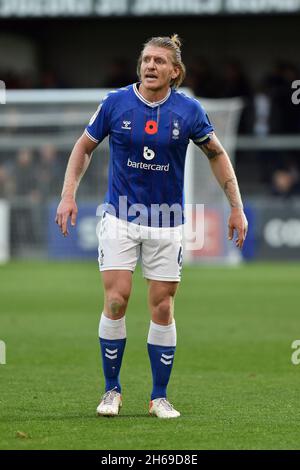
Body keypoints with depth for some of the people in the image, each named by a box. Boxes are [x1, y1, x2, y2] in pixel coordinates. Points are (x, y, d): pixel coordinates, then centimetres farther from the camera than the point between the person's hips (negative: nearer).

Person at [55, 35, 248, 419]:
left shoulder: (188, 111, -6)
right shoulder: (115, 103, -7)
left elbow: (217, 154, 8)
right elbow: (84, 147, 7)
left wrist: (236, 207, 5)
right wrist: (68, 195, -4)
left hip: (166, 222, 1)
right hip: (120, 218, -1)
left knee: (162, 307, 1)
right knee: (116, 300, -9)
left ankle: (160, 397, 11)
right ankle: (112, 390, 6)